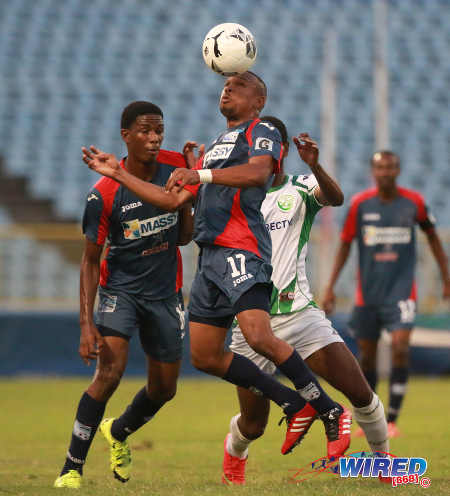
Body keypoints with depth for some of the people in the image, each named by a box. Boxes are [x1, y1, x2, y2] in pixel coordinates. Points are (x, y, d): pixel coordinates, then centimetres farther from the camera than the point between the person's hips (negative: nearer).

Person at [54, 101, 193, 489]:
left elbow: (184, 237, 3)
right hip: (120, 289, -4)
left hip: (165, 293, 5)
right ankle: (72, 469, -18)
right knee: (110, 370, -24)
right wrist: (87, 323, -20)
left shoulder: (175, 167, -7)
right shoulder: (104, 194, -19)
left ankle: (118, 432, 43)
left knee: (164, 389, 11)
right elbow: (90, 261, -13)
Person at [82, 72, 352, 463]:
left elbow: (258, 172, -20)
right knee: (205, 357, 5)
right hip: (210, 255, 9)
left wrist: (200, 174, -30)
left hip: (241, 251, -9)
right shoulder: (216, 147, 30)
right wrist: (119, 174, 26)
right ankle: (296, 405, 12)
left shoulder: (261, 133, 3)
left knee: (259, 337, -26)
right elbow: (174, 200, 29)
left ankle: (331, 412, -15)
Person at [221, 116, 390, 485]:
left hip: (300, 313, 0)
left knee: (360, 392, -10)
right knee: (253, 426, 4)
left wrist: (315, 166, -39)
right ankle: (234, 454, 39)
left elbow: (335, 198, -18)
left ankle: (385, 458, 14)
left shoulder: (301, 189, 3)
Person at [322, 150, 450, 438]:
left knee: (401, 348, -18)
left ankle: (392, 420, -10)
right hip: (367, 293, 1)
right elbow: (345, 244, 6)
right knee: (367, 356, 8)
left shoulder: (414, 202, -3)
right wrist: (331, 287, 2)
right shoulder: (360, 203, -2)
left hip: (402, 290, -1)